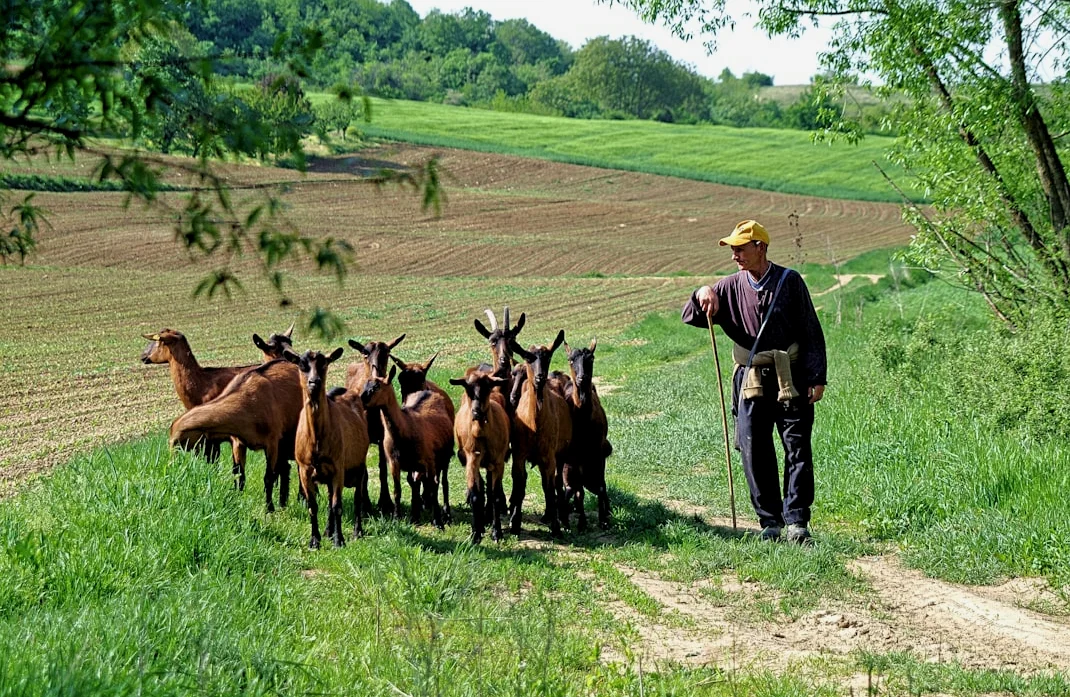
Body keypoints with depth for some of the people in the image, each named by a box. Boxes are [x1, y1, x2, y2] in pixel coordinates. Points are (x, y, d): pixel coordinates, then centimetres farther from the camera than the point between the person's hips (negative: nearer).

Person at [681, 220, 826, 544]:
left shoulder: (789, 281, 0)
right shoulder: (731, 287, 7)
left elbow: (811, 332, 1)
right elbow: (690, 317, 8)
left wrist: (816, 378, -5)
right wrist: (702, 295, -14)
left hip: (791, 379, -3)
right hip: (751, 381, 3)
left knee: (798, 450, -3)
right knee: (754, 451, 2)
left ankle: (796, 520, 0)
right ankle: (769, 520, 10)